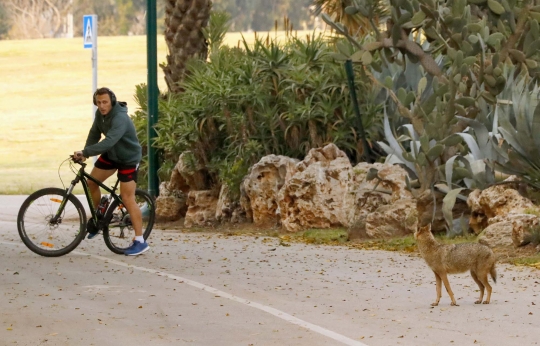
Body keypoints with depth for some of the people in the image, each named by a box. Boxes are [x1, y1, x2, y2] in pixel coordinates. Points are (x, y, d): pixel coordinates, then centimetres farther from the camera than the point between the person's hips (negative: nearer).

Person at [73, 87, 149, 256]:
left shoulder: (120, 118, -33)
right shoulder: (101, 113, -7)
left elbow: (108, 142, -43)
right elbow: (95, 133, 0)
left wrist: (85, 152, -46)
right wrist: (85, 153, -15)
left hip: (128, 158, -8)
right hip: (110, 155, 8)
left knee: (127, 199, -12)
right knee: (91, 182, 9)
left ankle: (140, 241, -9)